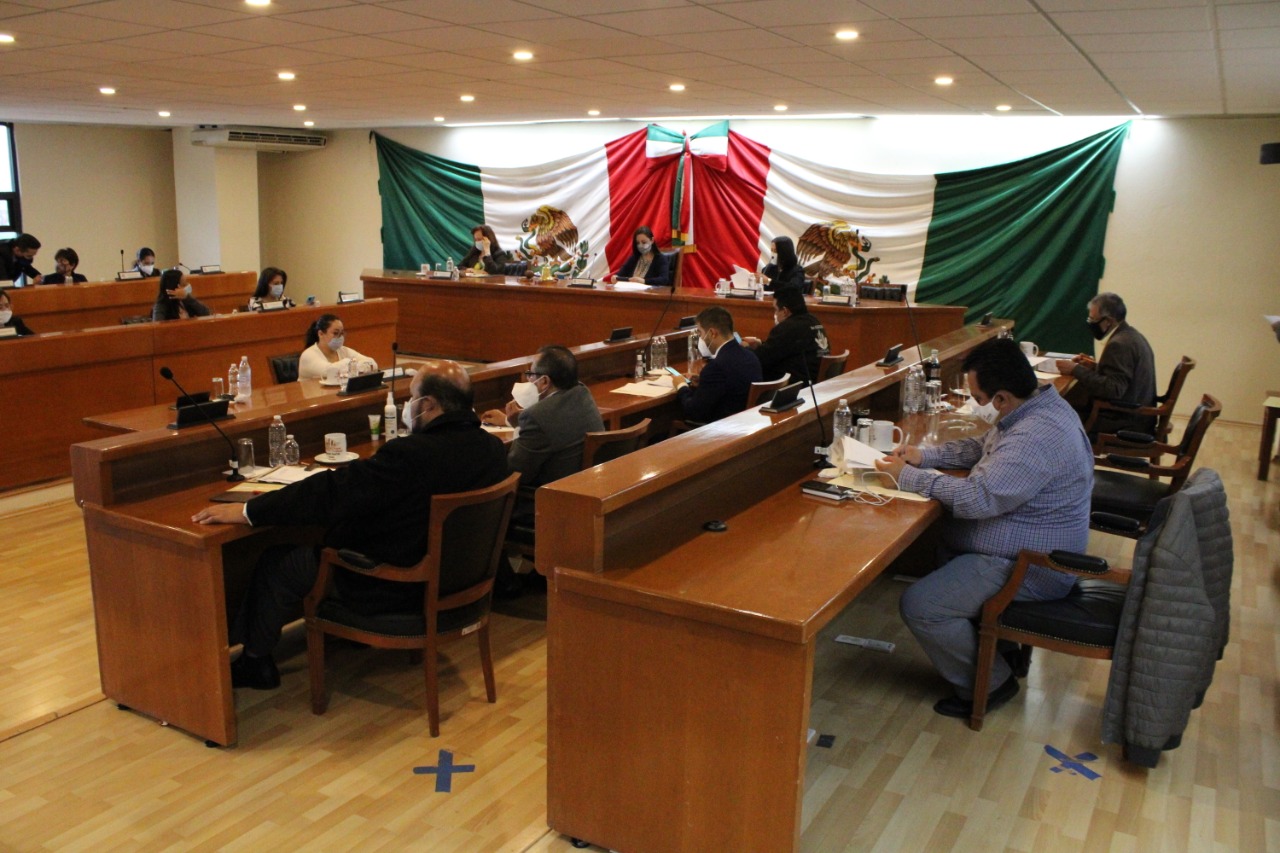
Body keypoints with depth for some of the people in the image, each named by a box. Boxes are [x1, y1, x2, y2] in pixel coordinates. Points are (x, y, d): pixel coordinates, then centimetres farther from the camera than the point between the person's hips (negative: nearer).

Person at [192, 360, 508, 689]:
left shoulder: (410, 454, -30)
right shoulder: (493, 448, -6)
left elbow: (331, 492, -24)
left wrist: (247, 510, -15)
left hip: (394, 589, -8)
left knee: (277, 563, 8)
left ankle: (255, 661, 30)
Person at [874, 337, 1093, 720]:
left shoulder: (1037, 437, -30)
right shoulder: (1035, 408, 4)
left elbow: (978, 498, -33)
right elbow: (982, 448, 19)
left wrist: (907, 476, -21)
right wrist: (925, 455, 4)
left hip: (1029, 570, -11)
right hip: (1027, 548, 11)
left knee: (919, 605, -17)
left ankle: (989, 684, 5)